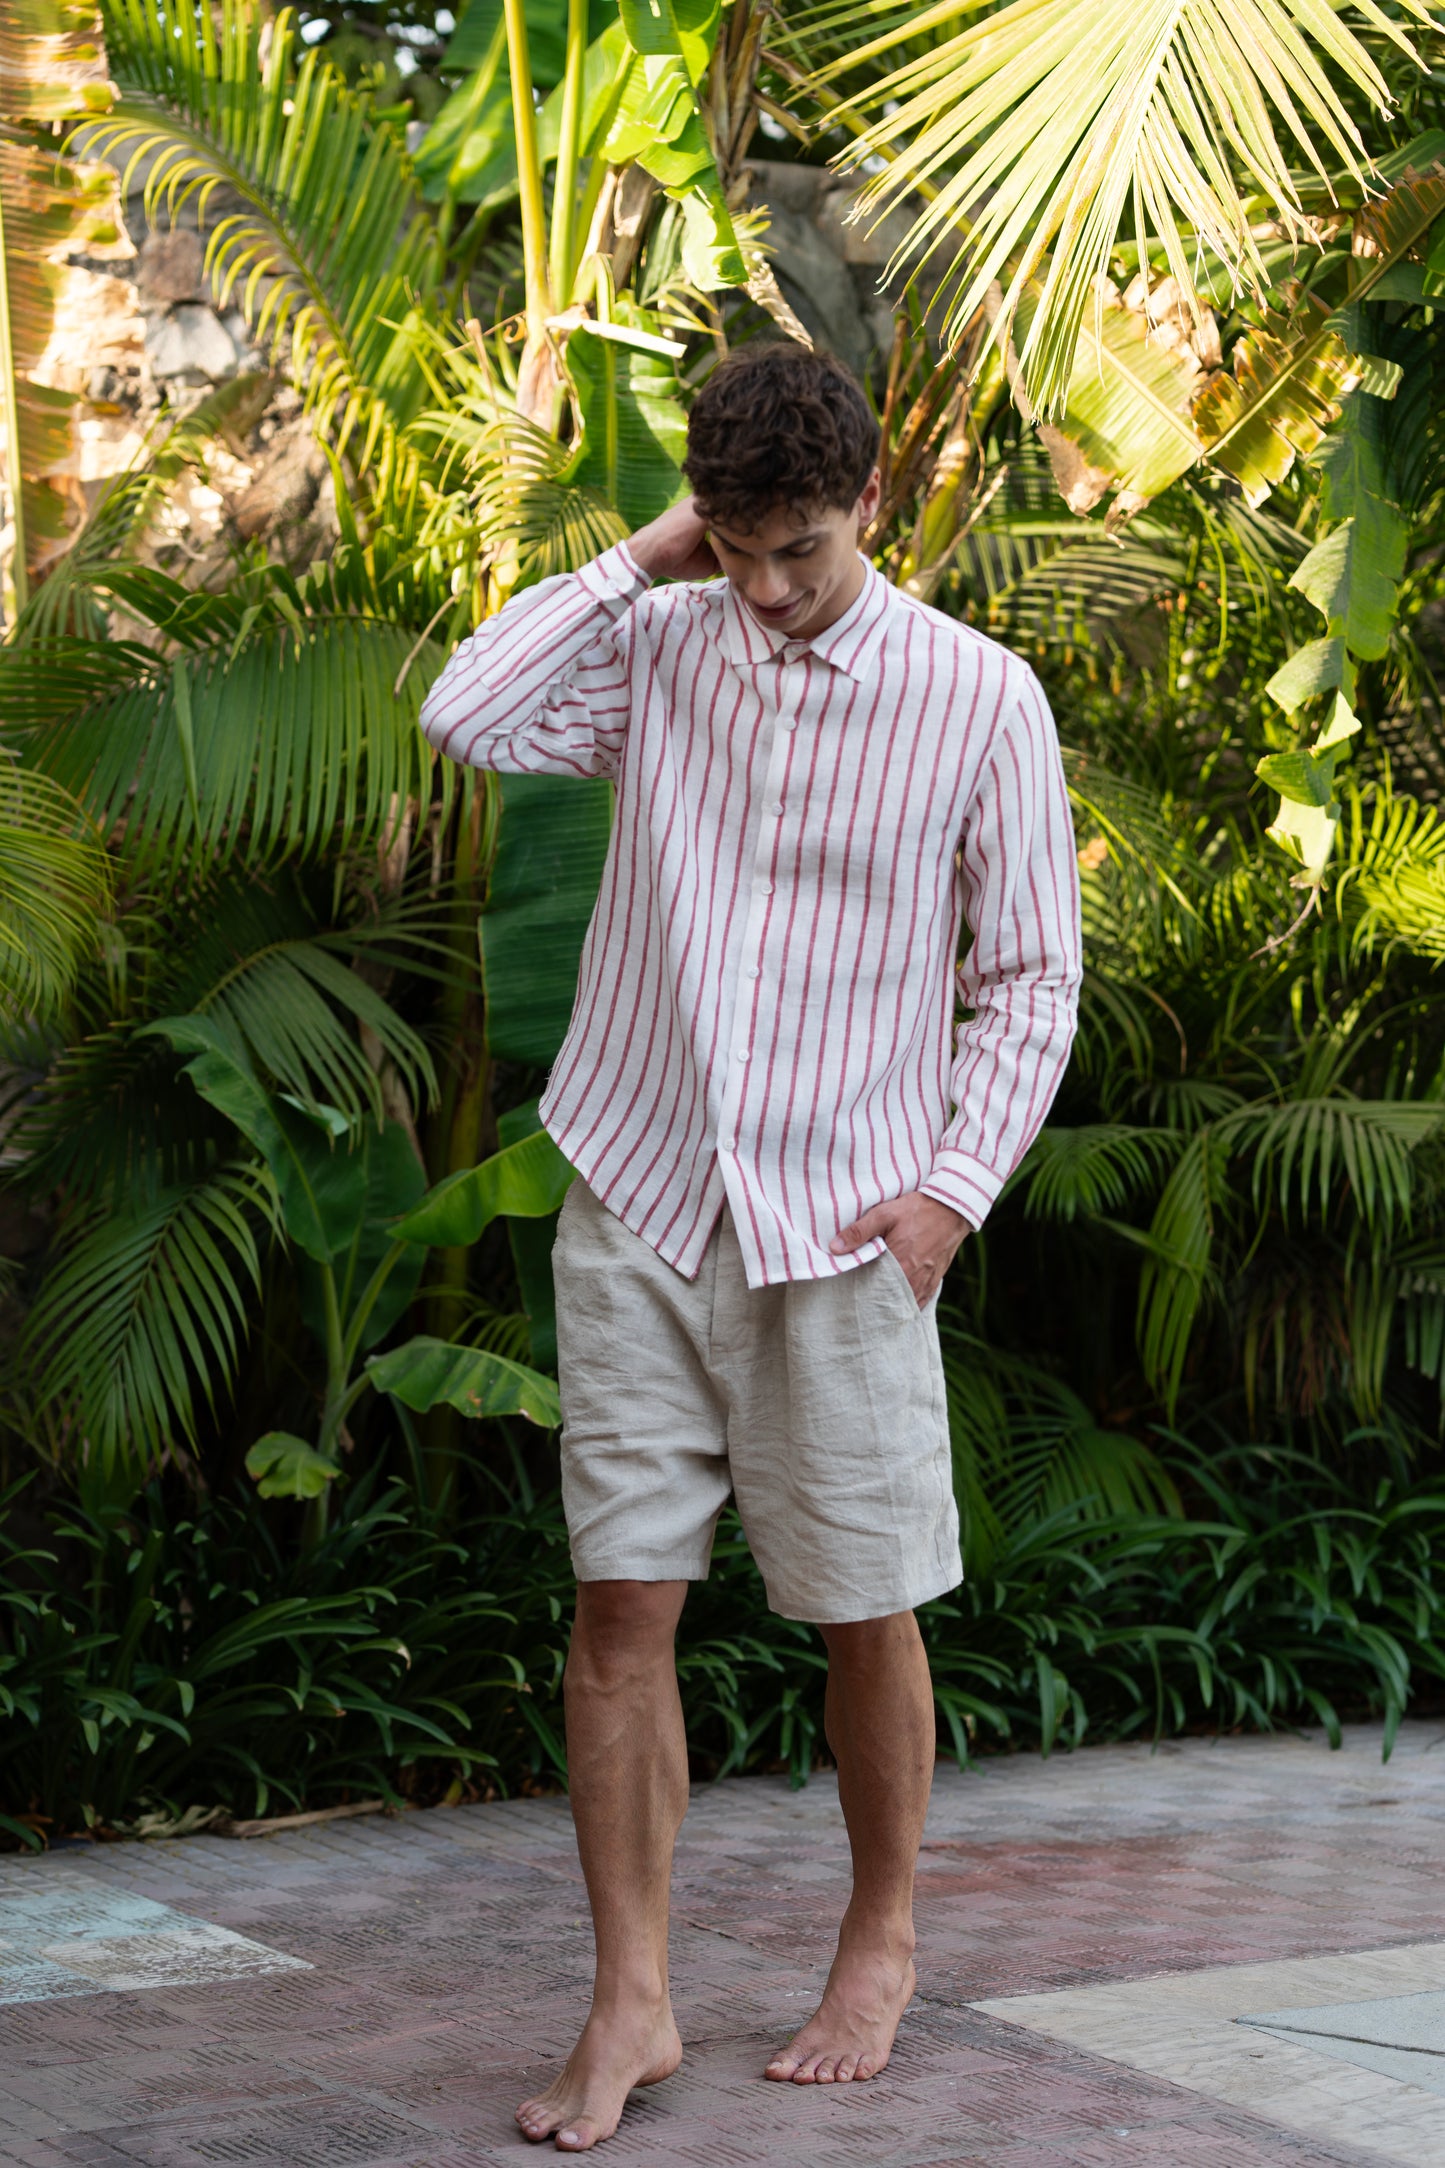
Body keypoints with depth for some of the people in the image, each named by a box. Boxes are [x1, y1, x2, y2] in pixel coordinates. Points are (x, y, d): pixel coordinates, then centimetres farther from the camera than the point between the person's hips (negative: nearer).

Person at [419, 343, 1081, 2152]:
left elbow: (1033, 976, 1)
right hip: (639, 1202, 2)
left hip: (840, 1224, -2)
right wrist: (640, 560, -7)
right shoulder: (658, 648, 4)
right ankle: (630, 2002, 9)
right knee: (621, 1602, -1)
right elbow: (467, 719, -12)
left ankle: (882, 1941, 29)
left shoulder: (977, 698, -2)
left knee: (864, 1611, 7)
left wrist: (956, 1182, -9)